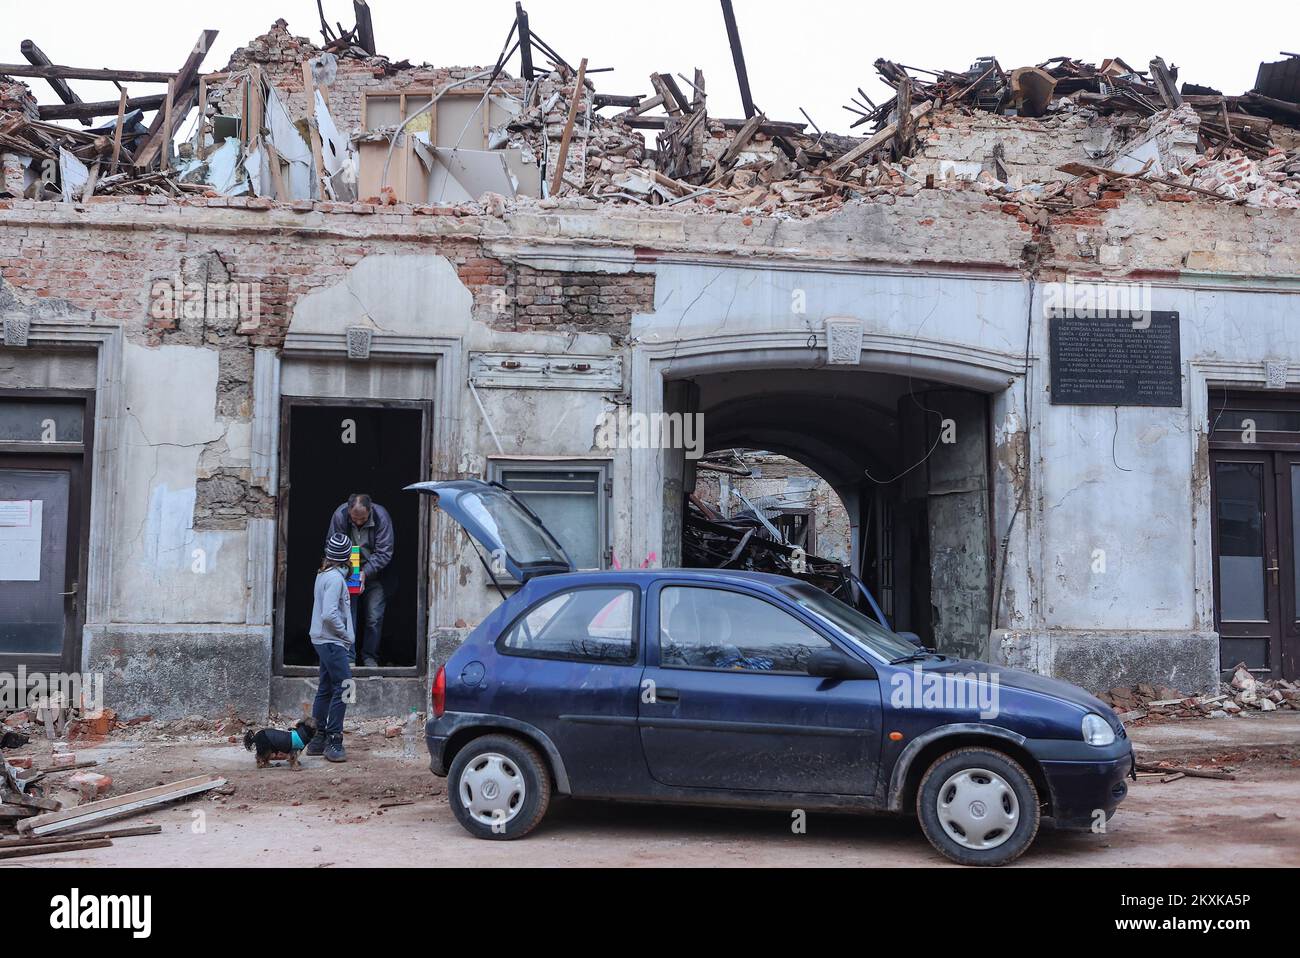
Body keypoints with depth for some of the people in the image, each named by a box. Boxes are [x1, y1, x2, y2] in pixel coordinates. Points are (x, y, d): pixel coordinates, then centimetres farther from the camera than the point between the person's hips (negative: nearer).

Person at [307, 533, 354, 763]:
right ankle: (333, 741, -9)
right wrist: (347, 635, -13)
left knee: (325, 689, 14)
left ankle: (318, 739, 19)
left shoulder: (324, 574, 11)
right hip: (333, 642, -10)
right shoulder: (335, 578, -17)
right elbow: (329, 614, -23)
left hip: (324, 640, 10)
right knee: (342, 688, -9)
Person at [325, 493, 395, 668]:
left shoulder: (381, 516, -22)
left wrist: (365, 572, -26)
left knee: (374, 617, -2)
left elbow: (384, 553, -17)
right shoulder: (339, 515, -18)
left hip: (374, 573, -1)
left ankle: (370, 657, 11)